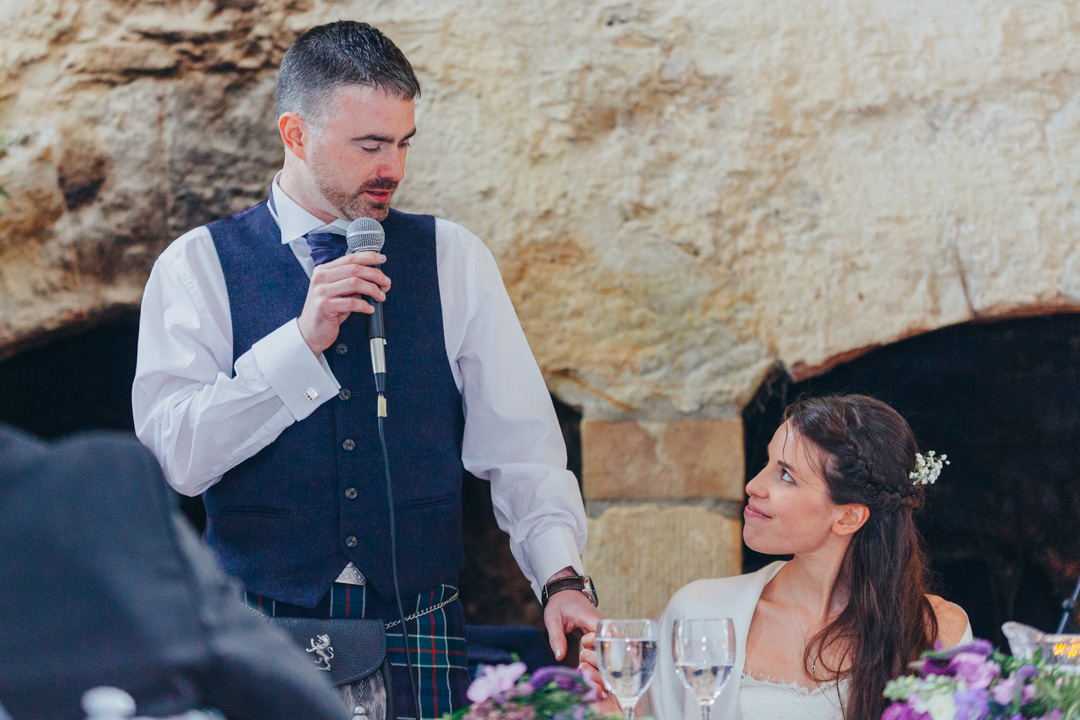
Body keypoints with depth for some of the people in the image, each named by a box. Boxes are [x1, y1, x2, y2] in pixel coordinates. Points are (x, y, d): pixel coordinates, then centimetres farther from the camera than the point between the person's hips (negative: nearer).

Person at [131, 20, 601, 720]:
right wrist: (301, 340, -17)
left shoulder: (454, 260, 6)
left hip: (420, 634, 1)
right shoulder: (198, 266, 1)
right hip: (262, 631, -1)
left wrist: (562, 578, -11)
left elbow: (521, 450, 4)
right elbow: (177, 458, -10)